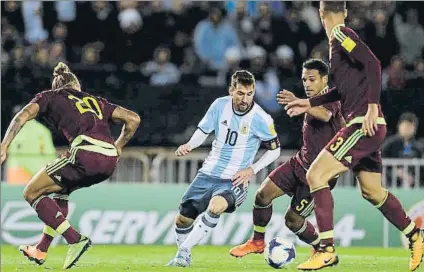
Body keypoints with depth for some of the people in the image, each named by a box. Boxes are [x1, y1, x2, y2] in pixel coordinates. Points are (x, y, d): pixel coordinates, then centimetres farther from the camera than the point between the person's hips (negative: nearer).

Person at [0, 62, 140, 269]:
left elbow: (24, 115, 2)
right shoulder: (95, 101, 31)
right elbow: (133, 119, 25)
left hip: (85, 154, -6)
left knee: (32, 192, 9)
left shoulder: (49, 97, 20)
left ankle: (76, 239, -6)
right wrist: (117, 148, 33)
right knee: (60, 189, 31)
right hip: (109, 162, 6)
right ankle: (41, 251, 30)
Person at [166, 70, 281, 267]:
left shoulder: (261, 119, -13)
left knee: (215, 206, -35)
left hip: (234, 180, -4)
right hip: (208, 174, 4)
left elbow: (275, 150, -1)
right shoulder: (220, 105, -5)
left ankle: (184, 251, -21)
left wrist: (252, 170, -12)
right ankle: (183, 257, 32)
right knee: (182, 219, 2)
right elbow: (203, 132, 5)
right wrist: (189, 145, -17)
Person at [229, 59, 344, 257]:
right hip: (300, 162, 9)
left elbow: (326, 115, -44)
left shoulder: (330, 99, -17)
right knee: (263, 194, -4)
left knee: (293, 219, -6)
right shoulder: (314, 101, 12)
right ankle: (257, 242, 15)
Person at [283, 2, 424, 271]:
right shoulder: (340, 39, 18)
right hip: (367, 127, 10)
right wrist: (309, 103, 31)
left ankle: (327, 250, -13)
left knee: (316, 175, -11)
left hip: (363, 124, -10)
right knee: (372, 191, 19)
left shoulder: (340, 35, -9)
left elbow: (373, 63, -22)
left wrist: (372, 106, -26)